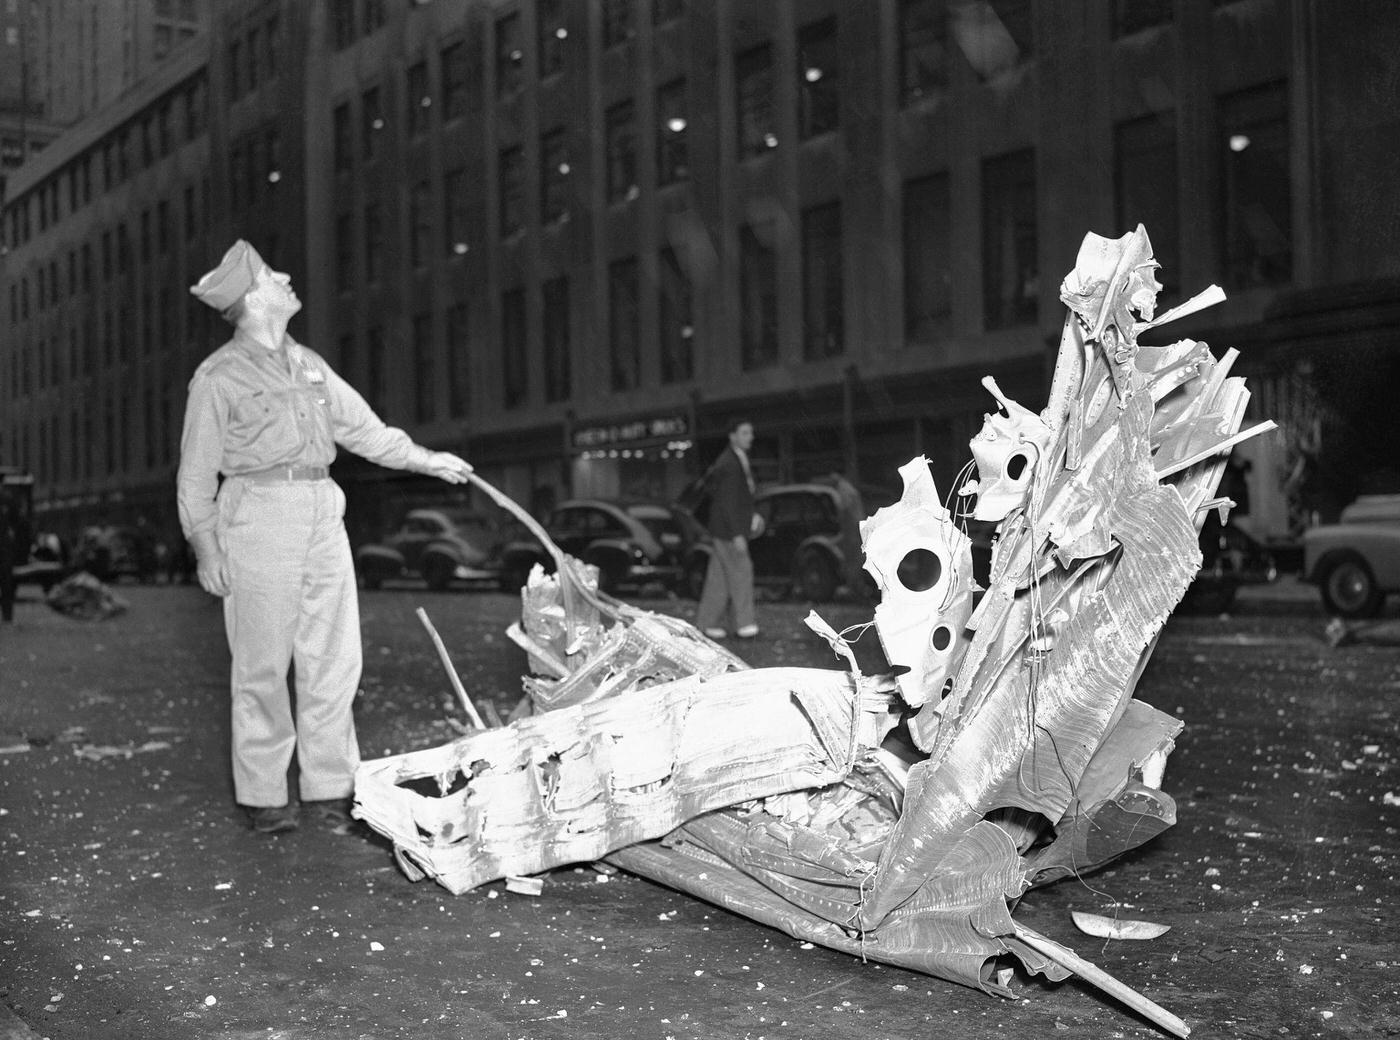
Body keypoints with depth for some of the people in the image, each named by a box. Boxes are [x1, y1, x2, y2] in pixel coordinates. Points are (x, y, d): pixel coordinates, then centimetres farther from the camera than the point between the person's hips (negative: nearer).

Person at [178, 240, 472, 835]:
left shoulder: (308, 364, 15)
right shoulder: (219, 377, -3)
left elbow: (361, 426, 23)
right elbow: (195, 474, -1)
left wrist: (427, 460, 22)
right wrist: (204, 550, -3)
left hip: (322, 514, 6)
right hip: (257, 514, -6)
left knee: (335, 657, 5)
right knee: (263, 663, -2)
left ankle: (329, 787, 15)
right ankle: (262, 796, 8)